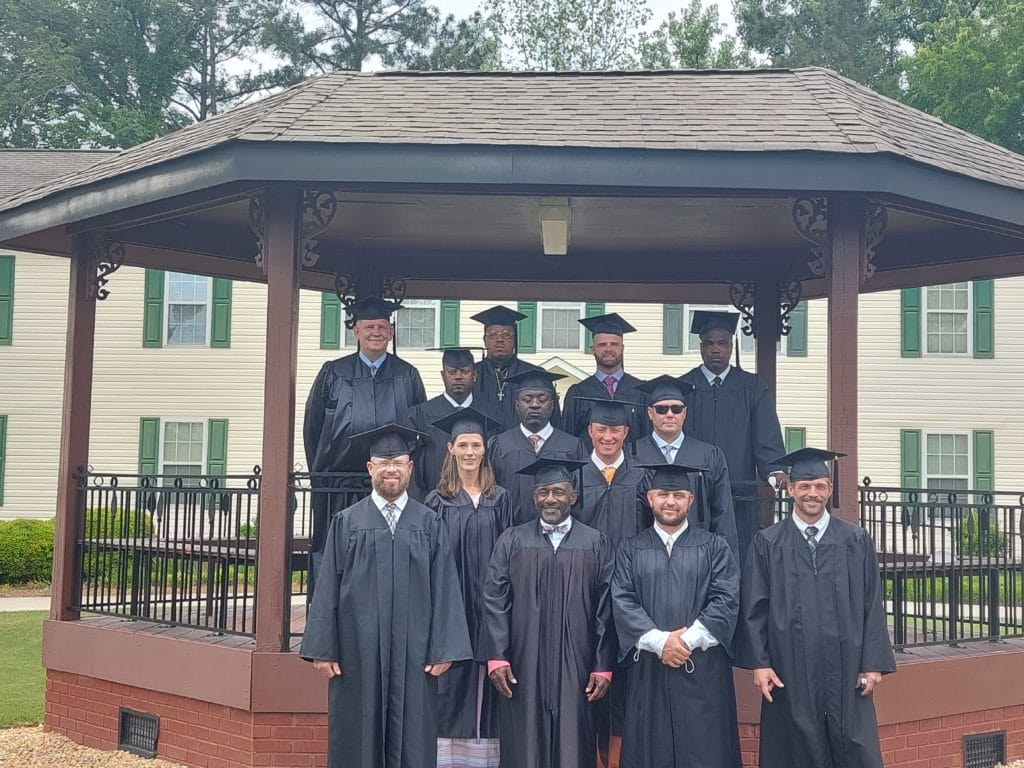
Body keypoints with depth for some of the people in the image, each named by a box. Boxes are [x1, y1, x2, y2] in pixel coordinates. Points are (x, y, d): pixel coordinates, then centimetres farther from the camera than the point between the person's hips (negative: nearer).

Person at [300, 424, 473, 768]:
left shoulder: (430, 524, 5)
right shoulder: (346, 522, 5)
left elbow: (445, 588, 1)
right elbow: (328, 587, 2)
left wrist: (445, 650, -5)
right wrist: (322, 650, -3)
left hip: (413, 654, 0)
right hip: (357, 652, 0)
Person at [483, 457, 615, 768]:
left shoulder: (596, 544, 4)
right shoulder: (511, 541, 5)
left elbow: (606, 610, 1)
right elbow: (495, 601, 1)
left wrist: (603, 667, -4)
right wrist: (497, 658, -8)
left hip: (576, 670, 0)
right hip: (523, 669, 0)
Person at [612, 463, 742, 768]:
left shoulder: (714, 547, 7)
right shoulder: (630, 550, 9)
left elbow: (727, 599, -4)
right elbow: (622, 602, -2)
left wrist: (688, 639, -15)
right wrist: (659, 641, -15)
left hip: (703, 671, -1)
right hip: (647, 671, 1)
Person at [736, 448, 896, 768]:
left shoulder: (856, 541, 6)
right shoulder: (767, 544, 3)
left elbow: (872, 605, 4)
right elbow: (754, 608, 1)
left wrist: (873, 663, -2)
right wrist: (759, 663, -6)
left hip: (846, 672, 1)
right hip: (790, 675, -1)